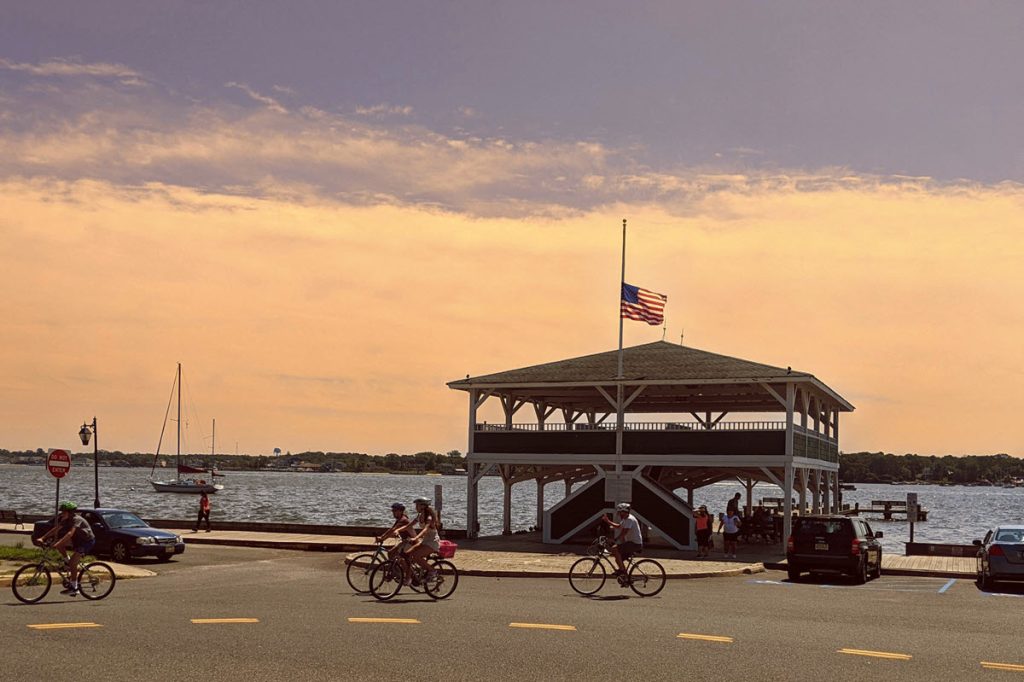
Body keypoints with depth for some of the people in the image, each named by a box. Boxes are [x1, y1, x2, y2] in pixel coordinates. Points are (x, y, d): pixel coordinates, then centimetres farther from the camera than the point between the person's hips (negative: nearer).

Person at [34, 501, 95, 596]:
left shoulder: (76, 519, -24)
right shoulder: (66, 520, 1)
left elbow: (70, 533, -37)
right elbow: (55, 529, -1)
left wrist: (58, 543, -46)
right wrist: (42, 538, -11)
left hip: (87, 541, -9)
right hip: (78, 540, 9)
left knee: (73, 563, -17)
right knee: (59, 543, -8)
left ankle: (74, 588, -9)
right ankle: (67, 562, 7)